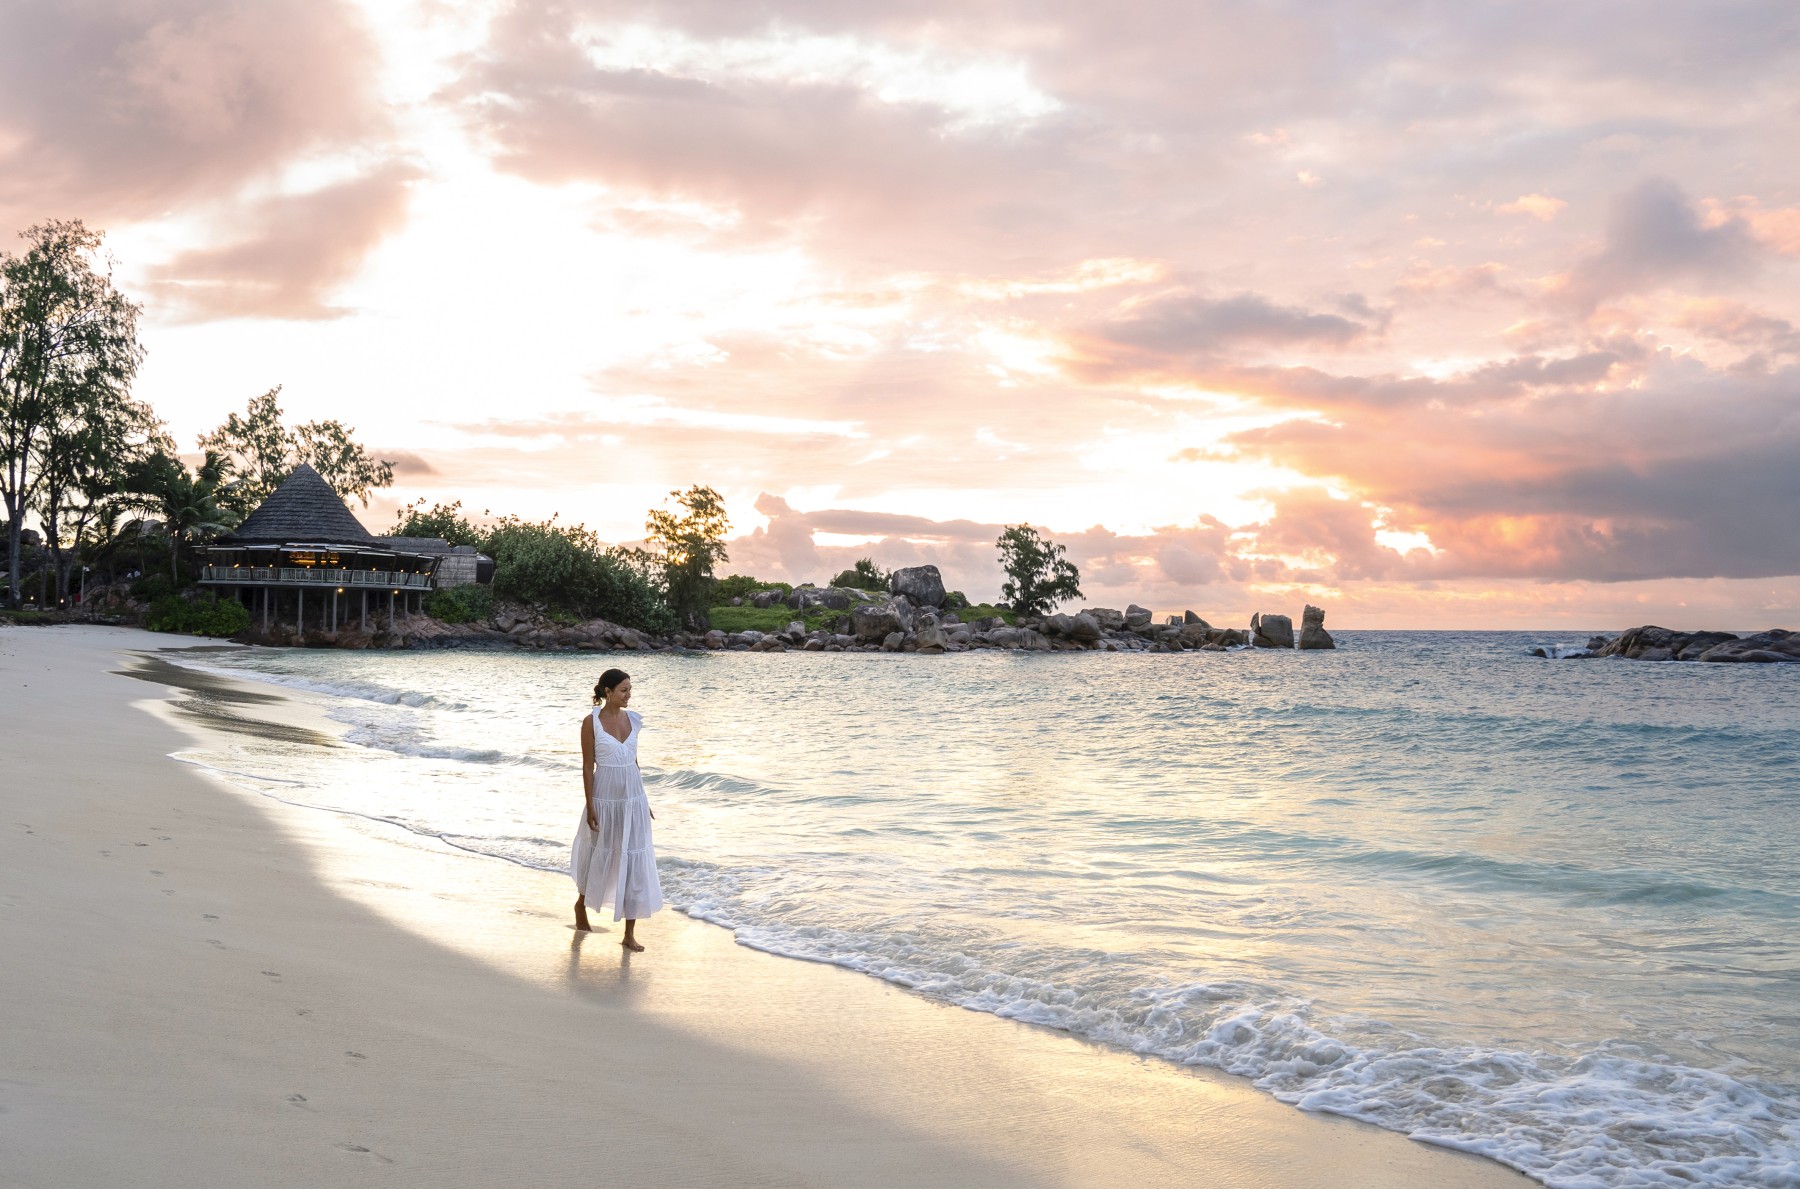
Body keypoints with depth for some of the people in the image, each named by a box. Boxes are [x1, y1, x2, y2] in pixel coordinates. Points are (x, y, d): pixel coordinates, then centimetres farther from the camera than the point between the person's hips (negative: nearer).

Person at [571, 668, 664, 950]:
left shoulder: (632, 719, 5)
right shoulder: (591, 722, -10)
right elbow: (587, 766, -9)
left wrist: (643, 800, 14)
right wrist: (589, 806, -12)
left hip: (633, 797, 4)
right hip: (605, 797, -4)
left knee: (635, 862, 1)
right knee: (598, 855, 14)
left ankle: (630, 934, 7)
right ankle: (581, 904, 44)